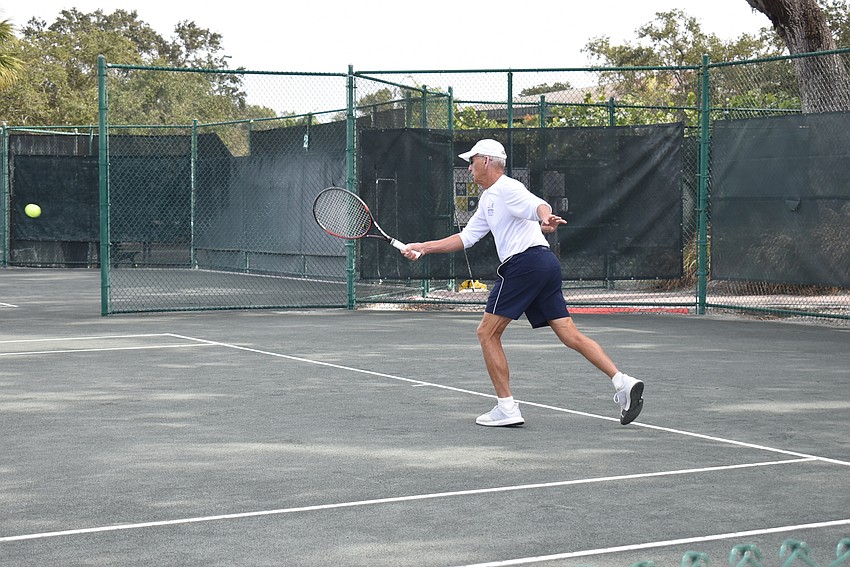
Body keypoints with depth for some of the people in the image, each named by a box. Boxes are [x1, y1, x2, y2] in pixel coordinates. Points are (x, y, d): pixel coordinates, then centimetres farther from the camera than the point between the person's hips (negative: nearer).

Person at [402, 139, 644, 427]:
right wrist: (423, 247, 26)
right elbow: (465, 238, 30)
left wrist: (545, 219, -45)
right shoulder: (487, 200, 27)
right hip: (546, 263, 10)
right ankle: (622, 382, -7)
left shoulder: (508, 188, -3)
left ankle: (507, 409, -2)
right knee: (570, 335, 3)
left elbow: (539, 205, -22)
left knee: (487, 332, -1)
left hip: (526, 261, -10)